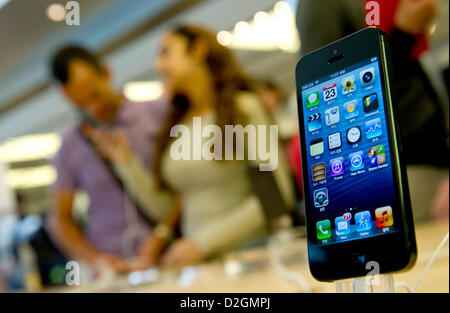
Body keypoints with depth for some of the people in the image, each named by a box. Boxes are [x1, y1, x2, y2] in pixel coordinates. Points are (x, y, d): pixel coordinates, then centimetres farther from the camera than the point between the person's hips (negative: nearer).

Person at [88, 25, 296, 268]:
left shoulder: (244, 107, -2)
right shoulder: (175, 127, 14)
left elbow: (275, 196, -9)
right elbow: (168, 211, 10)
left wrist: (203, 243, -12)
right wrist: (125, 162, 7)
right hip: (199, 264, 6)